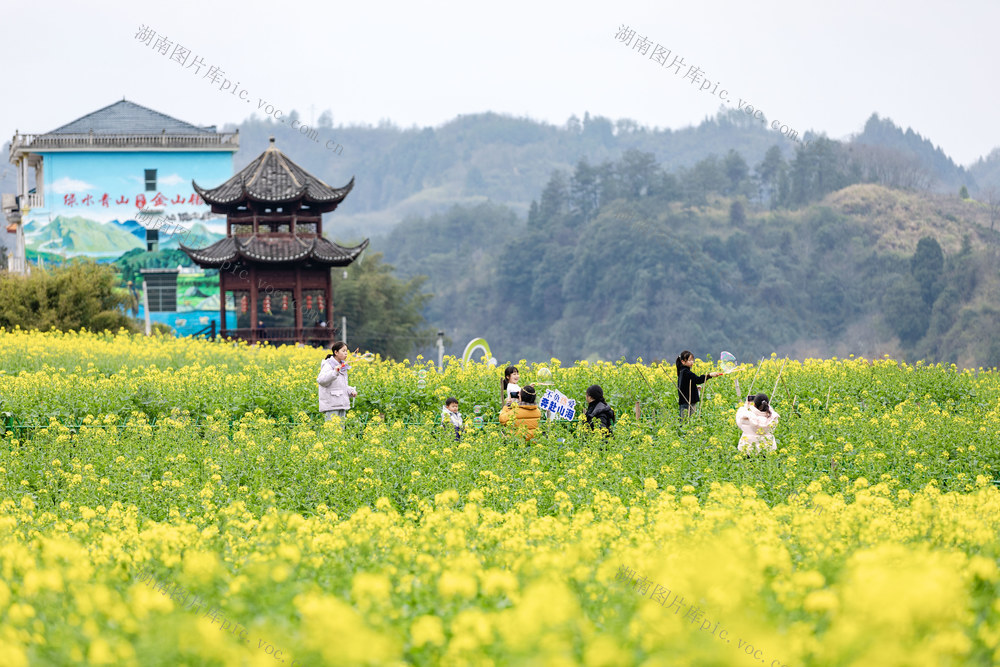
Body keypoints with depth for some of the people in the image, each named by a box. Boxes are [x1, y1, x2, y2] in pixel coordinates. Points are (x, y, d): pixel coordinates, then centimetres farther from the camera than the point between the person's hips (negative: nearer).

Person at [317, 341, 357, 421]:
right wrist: (334, 372, -33)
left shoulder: (343, 366, 16)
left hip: (342, 405, 8)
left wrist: (351, 391, 7)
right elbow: (320, 380, -23)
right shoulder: (328, 365, -8)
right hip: (331, 405, -8)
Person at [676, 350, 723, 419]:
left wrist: (695, 387, 9)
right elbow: (698, 379, -27)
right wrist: (710, 375, -34)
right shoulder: (686, 372, -15)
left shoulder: (682, 371, 16)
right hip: (687, 403, -10)